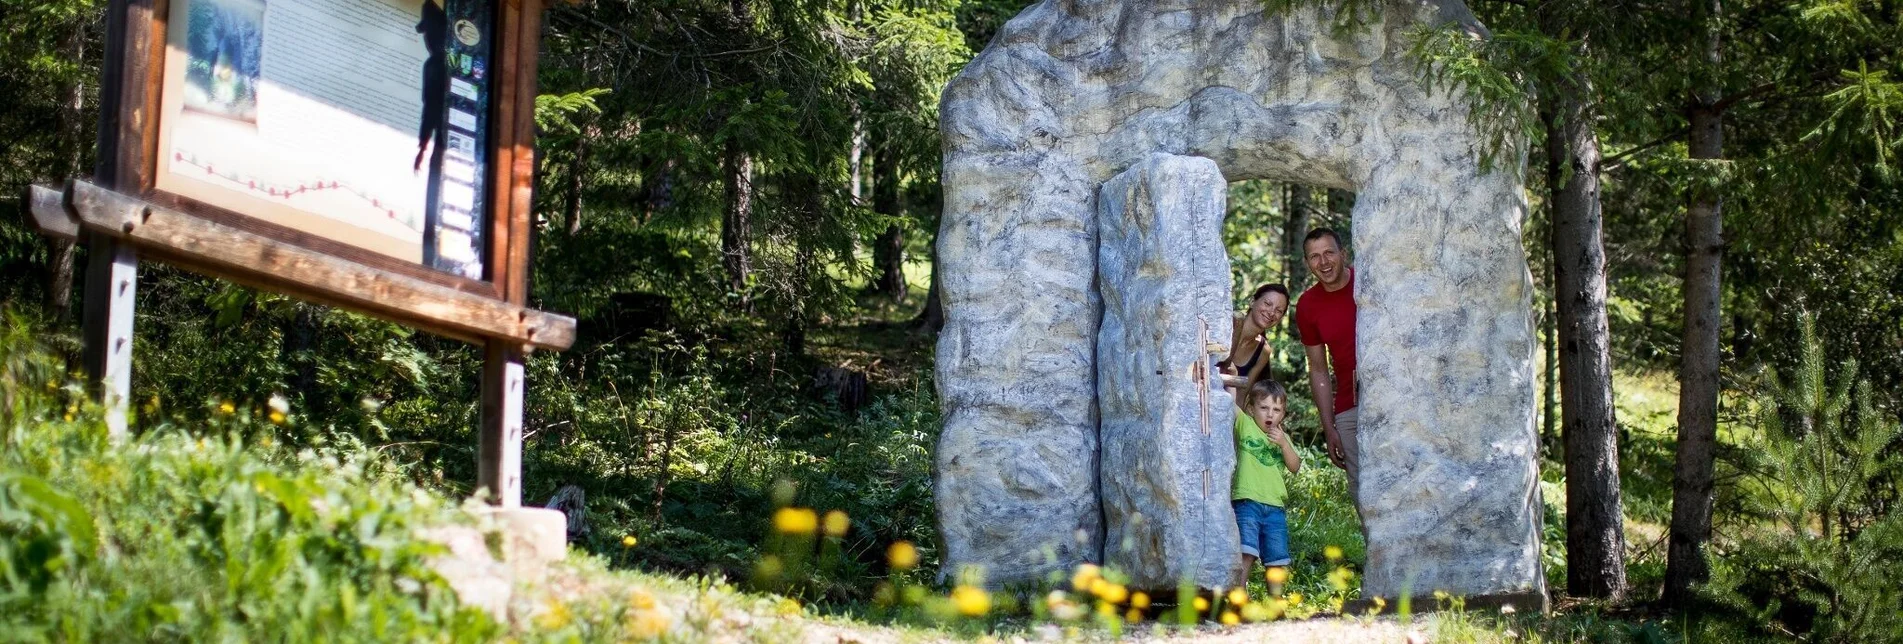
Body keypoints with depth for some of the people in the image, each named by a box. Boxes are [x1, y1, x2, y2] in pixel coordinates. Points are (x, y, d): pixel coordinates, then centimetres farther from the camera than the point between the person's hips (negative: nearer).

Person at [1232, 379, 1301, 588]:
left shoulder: (1282, 437, 17)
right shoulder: (1245, 425, 5)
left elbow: (1295, 467, 6)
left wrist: (1283, 443, -7)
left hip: (1275, 506, 5)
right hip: (1247, 502, -5)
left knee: (1275, 559, 8)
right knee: (1247, 553, -17)